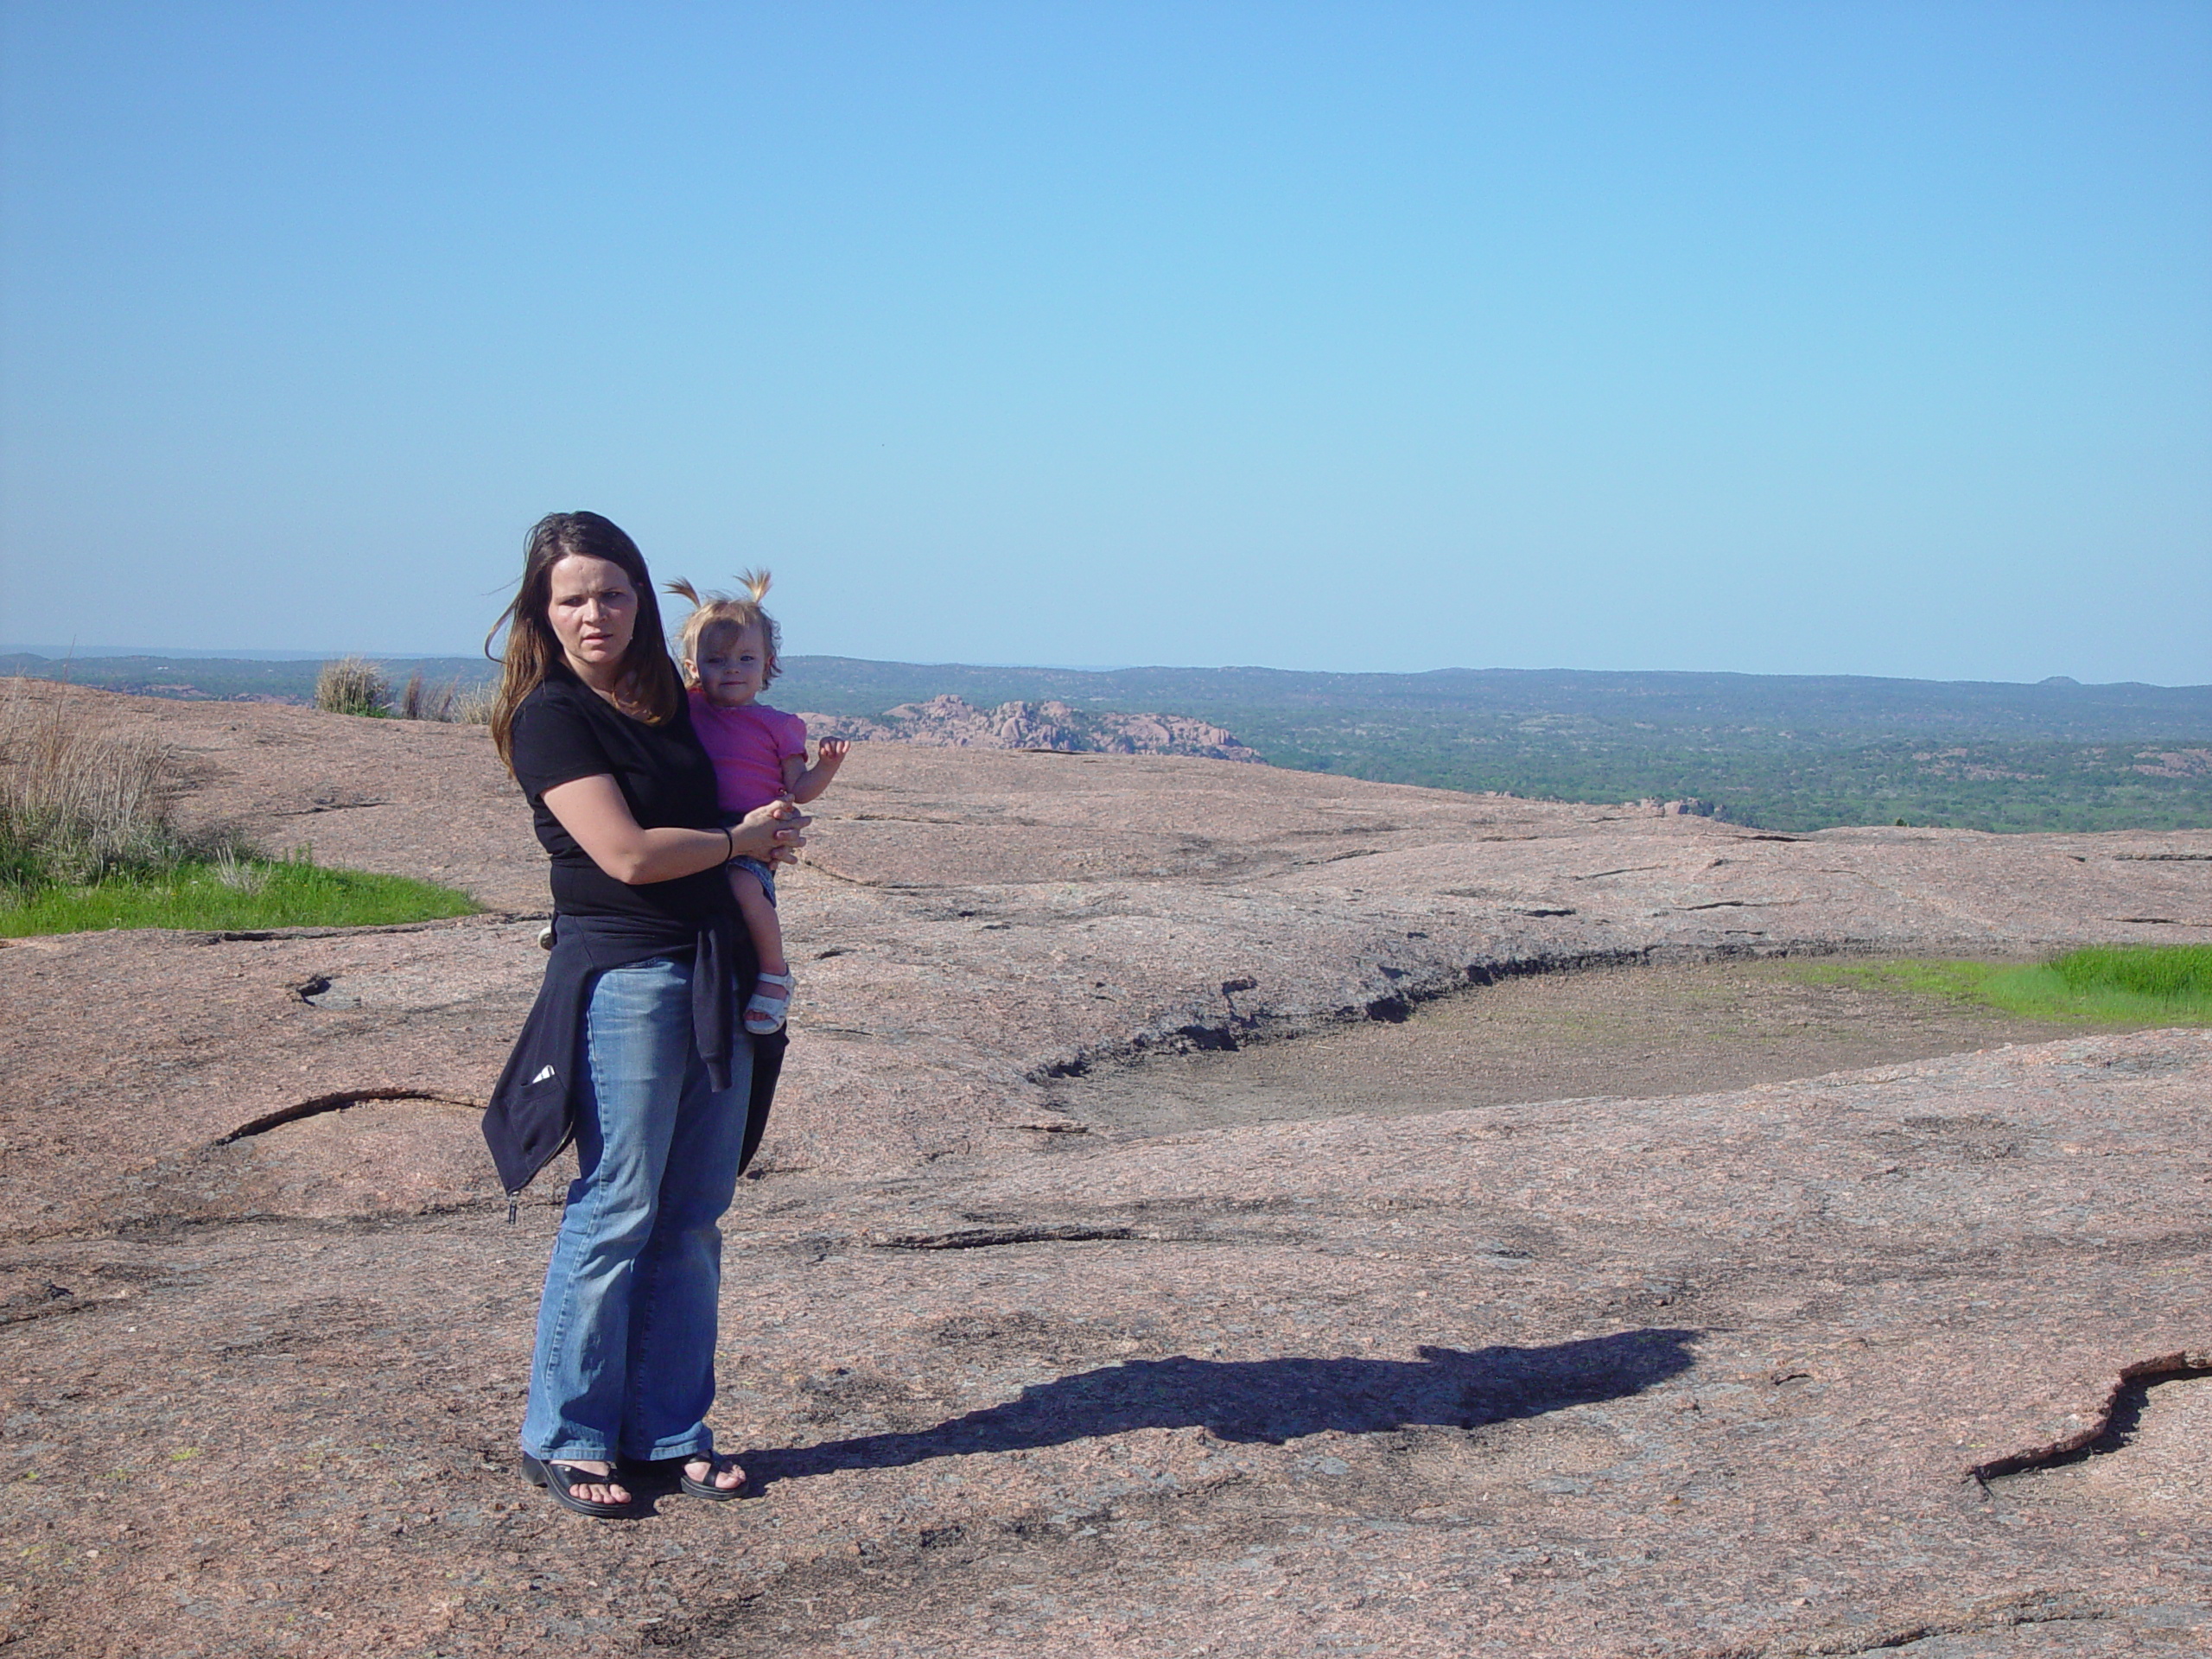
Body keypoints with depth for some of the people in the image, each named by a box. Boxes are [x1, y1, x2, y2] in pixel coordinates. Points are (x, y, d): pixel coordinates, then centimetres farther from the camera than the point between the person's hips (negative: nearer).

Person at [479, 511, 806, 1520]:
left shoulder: (665, 698, 13)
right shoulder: (551, 716, -9)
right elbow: (627, 853, -15)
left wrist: (780, 810, 12)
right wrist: (742, 838, -3)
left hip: (716, 977, 7)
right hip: (622, 980, -7)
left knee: (692, 1220, 9)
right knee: (614, 1216, -3)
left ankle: (669, 1433, 19)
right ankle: (565, 1439, 10)